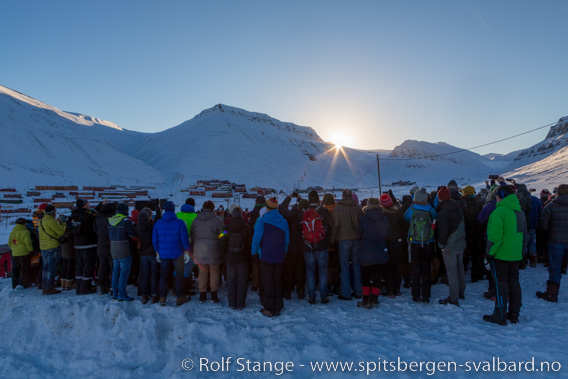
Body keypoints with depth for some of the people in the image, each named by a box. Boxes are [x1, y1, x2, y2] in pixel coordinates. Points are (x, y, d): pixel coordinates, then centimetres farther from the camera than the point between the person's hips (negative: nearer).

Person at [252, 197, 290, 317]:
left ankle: (269, 309, 12)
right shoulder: (283, 221, 0)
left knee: (267, 283, 6)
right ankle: (277, 308, 21)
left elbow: (256, 239, -12)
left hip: (266, 256, -3)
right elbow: (287, 240, 4)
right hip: (279, 257, 4)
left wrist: (254, 252, 3)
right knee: (277, 282, 15)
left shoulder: (261, 221, -11)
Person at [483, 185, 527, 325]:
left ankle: (500, 316, 6)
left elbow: (495, 236, -20)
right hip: (516, 255, 8)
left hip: (501, 255, -8)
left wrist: (490, 252, -13)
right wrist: (521, 249, 22)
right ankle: (514, 314, 22)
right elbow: (524, 234, 16)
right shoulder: (520, 212, 10)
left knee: (501, 283, -1)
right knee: (514, 282, 14)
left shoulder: (499, 212, -17)